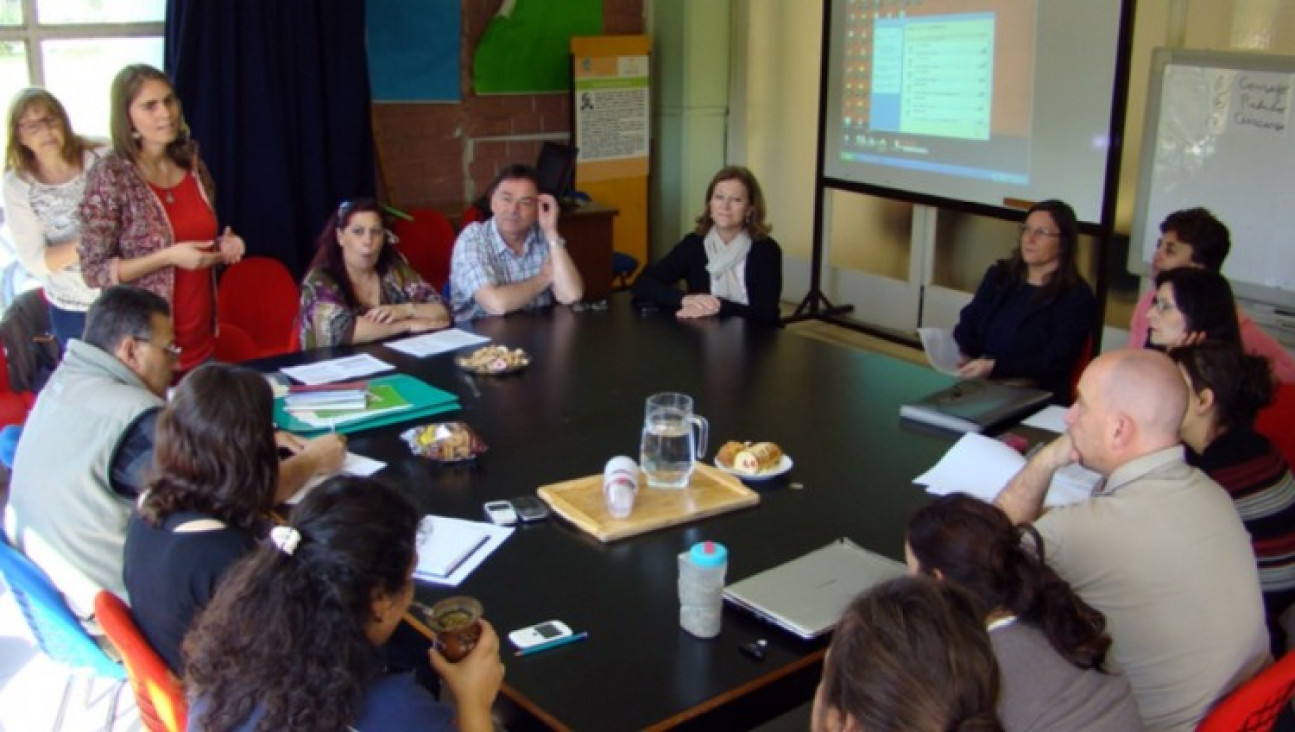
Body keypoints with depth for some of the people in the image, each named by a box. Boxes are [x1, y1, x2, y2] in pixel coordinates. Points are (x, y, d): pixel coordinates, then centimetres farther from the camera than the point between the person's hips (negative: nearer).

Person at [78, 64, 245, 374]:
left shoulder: (193, 164, 4)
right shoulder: (110, 176, -12)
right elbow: (95, 271, -12)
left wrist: (223, 246, -2)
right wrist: (169, 257, -21)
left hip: (202, 337, 5)